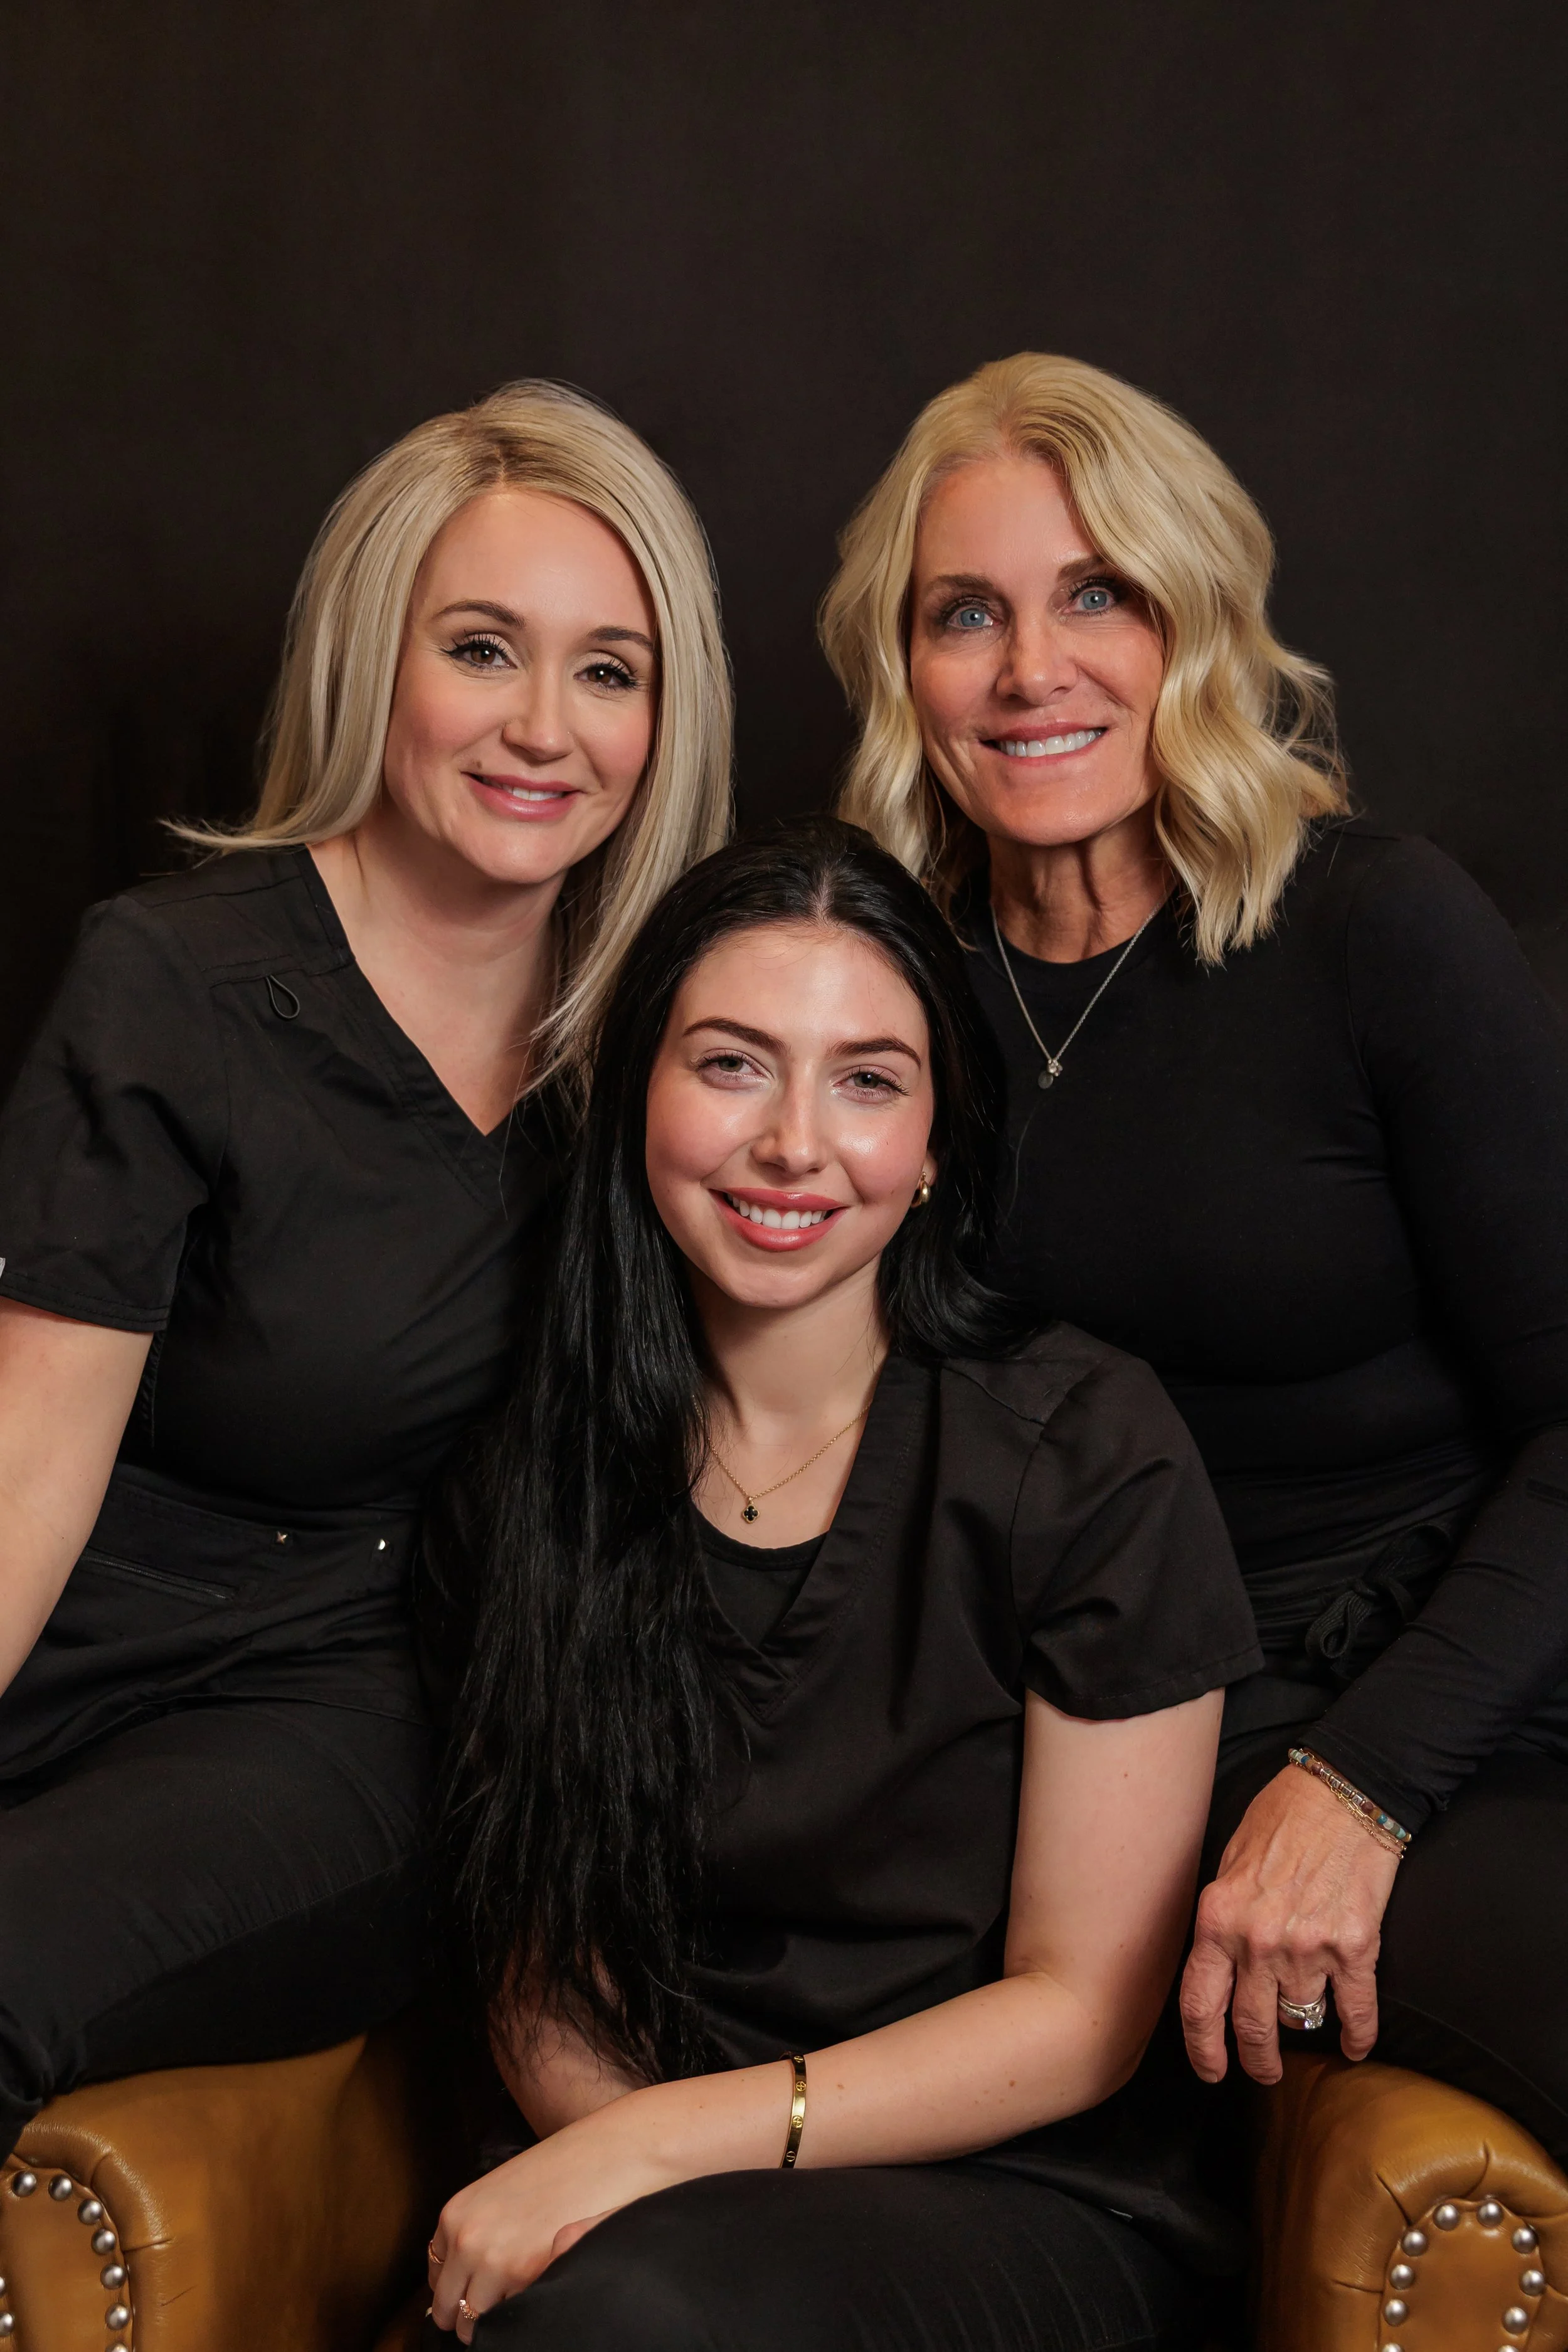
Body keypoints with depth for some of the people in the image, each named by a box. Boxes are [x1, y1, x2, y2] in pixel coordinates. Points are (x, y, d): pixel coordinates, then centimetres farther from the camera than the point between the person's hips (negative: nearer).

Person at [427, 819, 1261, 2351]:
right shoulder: (540, 1468, 1)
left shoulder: (1088, 1455, -9)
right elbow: (536, 1950, 6)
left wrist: (655, 2149, -16)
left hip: (1021, 2208, -3)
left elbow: (1083, 2008, -8)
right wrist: (603, 2141, -15)